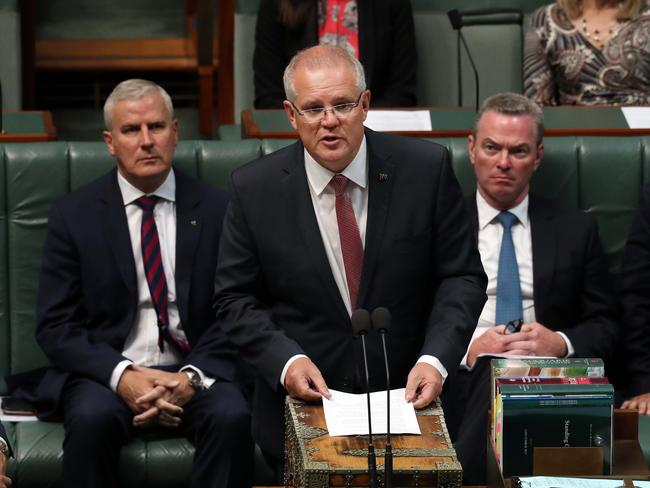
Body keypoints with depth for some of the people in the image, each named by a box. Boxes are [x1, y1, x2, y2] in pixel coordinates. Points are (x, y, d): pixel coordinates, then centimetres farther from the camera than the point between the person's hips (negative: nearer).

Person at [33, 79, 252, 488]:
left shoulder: (216, 210, 6)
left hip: (195, 372, 1)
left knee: (231, 417, -31)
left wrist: (192, 377, -14)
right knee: (92, 418, -33)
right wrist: (121, 375, -17)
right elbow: (55, 326, 0)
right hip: (106, 371, 0)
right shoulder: (73, 215, 4)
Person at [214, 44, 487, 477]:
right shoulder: (254, 189, -2)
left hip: (407, 396, 0)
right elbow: (236, 299, 4)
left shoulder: (426, 169, -3)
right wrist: (286, 360, -13)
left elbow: (462, 277, 1)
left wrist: (435, 360, -14)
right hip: (302, 406, 0)